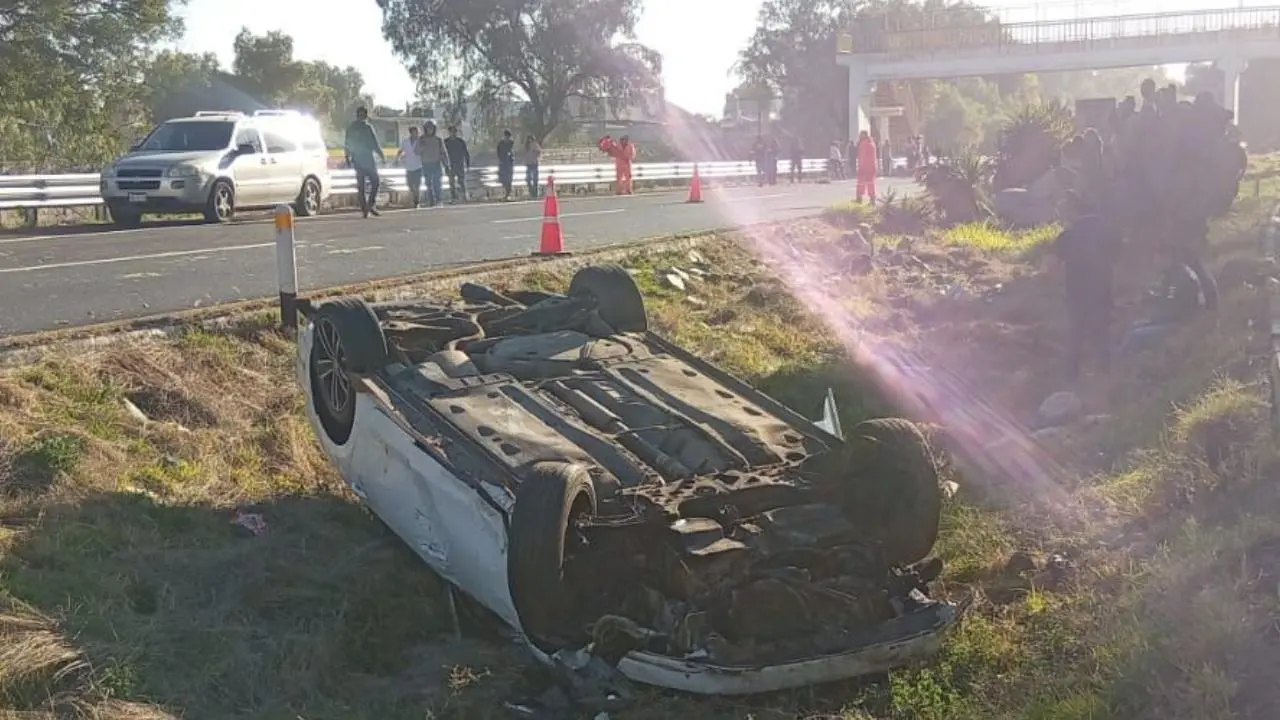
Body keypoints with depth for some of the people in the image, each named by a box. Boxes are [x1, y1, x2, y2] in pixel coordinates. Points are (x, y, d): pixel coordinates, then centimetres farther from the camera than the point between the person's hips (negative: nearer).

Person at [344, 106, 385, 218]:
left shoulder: (350, 128, 6)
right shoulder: (367, 127, -11)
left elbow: (346, 145, 12)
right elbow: (375, 144, -11)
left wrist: (348, 159, 22)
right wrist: (382, 156, 1)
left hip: (356, 160, 5)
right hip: (368, 158, -5)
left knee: (361, 184, 8)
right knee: (374, 181, 3)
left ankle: (364, 208, 6)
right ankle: (371, 204, -11)